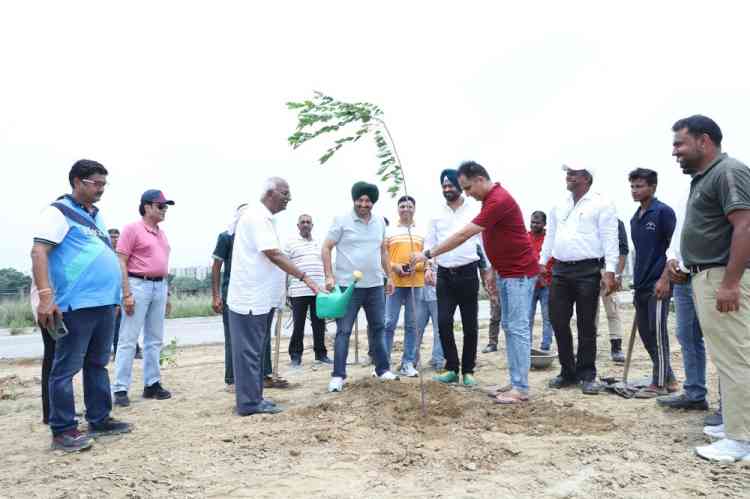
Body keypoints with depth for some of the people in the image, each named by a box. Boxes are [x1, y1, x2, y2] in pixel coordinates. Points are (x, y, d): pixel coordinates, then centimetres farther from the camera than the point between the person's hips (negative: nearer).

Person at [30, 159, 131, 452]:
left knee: (98, 364, 15)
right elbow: (38, 252, -14)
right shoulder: (59, 212, -5)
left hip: (104, 303, 9)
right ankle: (63, 430, 7)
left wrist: (116, 294, 22)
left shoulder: (95, 216, 19)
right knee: (66, 367, -1)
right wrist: (45, 295, -24)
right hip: (77, 305, -8)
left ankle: (99, 420, 24)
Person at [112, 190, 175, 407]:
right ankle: (120, 389, 1)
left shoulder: (162, 233, 16)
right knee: (128, 339, -4)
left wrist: (167, 292, 17)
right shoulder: (132, 229, -6)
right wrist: (126, 293, -17)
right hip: (138, 285, -8)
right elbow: (121, 262, -10)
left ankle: (152, 383, 20)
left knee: (155, 339, 11)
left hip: (159, 286, 8)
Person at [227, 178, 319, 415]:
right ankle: (249, 402, 6)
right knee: (249, 350, -2)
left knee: (256, 349, 14)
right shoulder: (258, 216, -16)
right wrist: (305, 278, -25)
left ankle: (254, 398, 22)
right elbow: (274, 254, -23)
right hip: (252, 297, -10)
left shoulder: (262, 216, 16)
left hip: (261, 297, 10)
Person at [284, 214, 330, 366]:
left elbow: (326, 266, 21)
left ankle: (321, 354, 18)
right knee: (298, 325, 2)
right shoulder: (290, 244, 4)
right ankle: (295, 355, 13)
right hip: (298, 292, -3)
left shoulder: (320, 244, 16)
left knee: (319, 324, 8)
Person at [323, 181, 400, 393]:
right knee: (343, 331, 0)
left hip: (375, 285, 5)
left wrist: (389, 276, 15)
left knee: (378, 328, 14)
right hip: (348, 286, -5)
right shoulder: (342, 220, -7)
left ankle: (383, 369, 26)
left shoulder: (380, 222, 9)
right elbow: (326, 248, -6)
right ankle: (338, 375, 7)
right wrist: (329, 276, -15)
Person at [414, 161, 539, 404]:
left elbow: (464, 235, -26)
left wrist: (428, 254, -24)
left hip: (519, 273, -10)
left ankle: (521, 389, 2)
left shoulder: (499, 200, -23)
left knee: (518, 329, -6)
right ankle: (515, 383, 19)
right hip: (506, 273, 10)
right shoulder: (491, 199, 10)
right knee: (509, 328, 12)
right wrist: (493, 271, 16)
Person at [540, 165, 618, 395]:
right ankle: (568, 372, 18)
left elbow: (609, 239, -8)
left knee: (586, 325, 2)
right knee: (558, 322, 5)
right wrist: (542, 263, 15)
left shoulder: (601, 204, -2)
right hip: (560, 270, 6)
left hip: (588, 270, -5)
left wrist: (609, 271, -16)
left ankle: (587, 375, 13)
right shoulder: (559, 206, 16)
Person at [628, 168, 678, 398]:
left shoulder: (663, 212, -7)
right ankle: (668, 379, 24)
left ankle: (659, 383, 9)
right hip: (641, 285, 8)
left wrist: (664, 279, -17)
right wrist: (636, 282, 17)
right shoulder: (635, 218, 15)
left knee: (657, 334, -2)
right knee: (645, 333, 11)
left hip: (658, 284, -8)